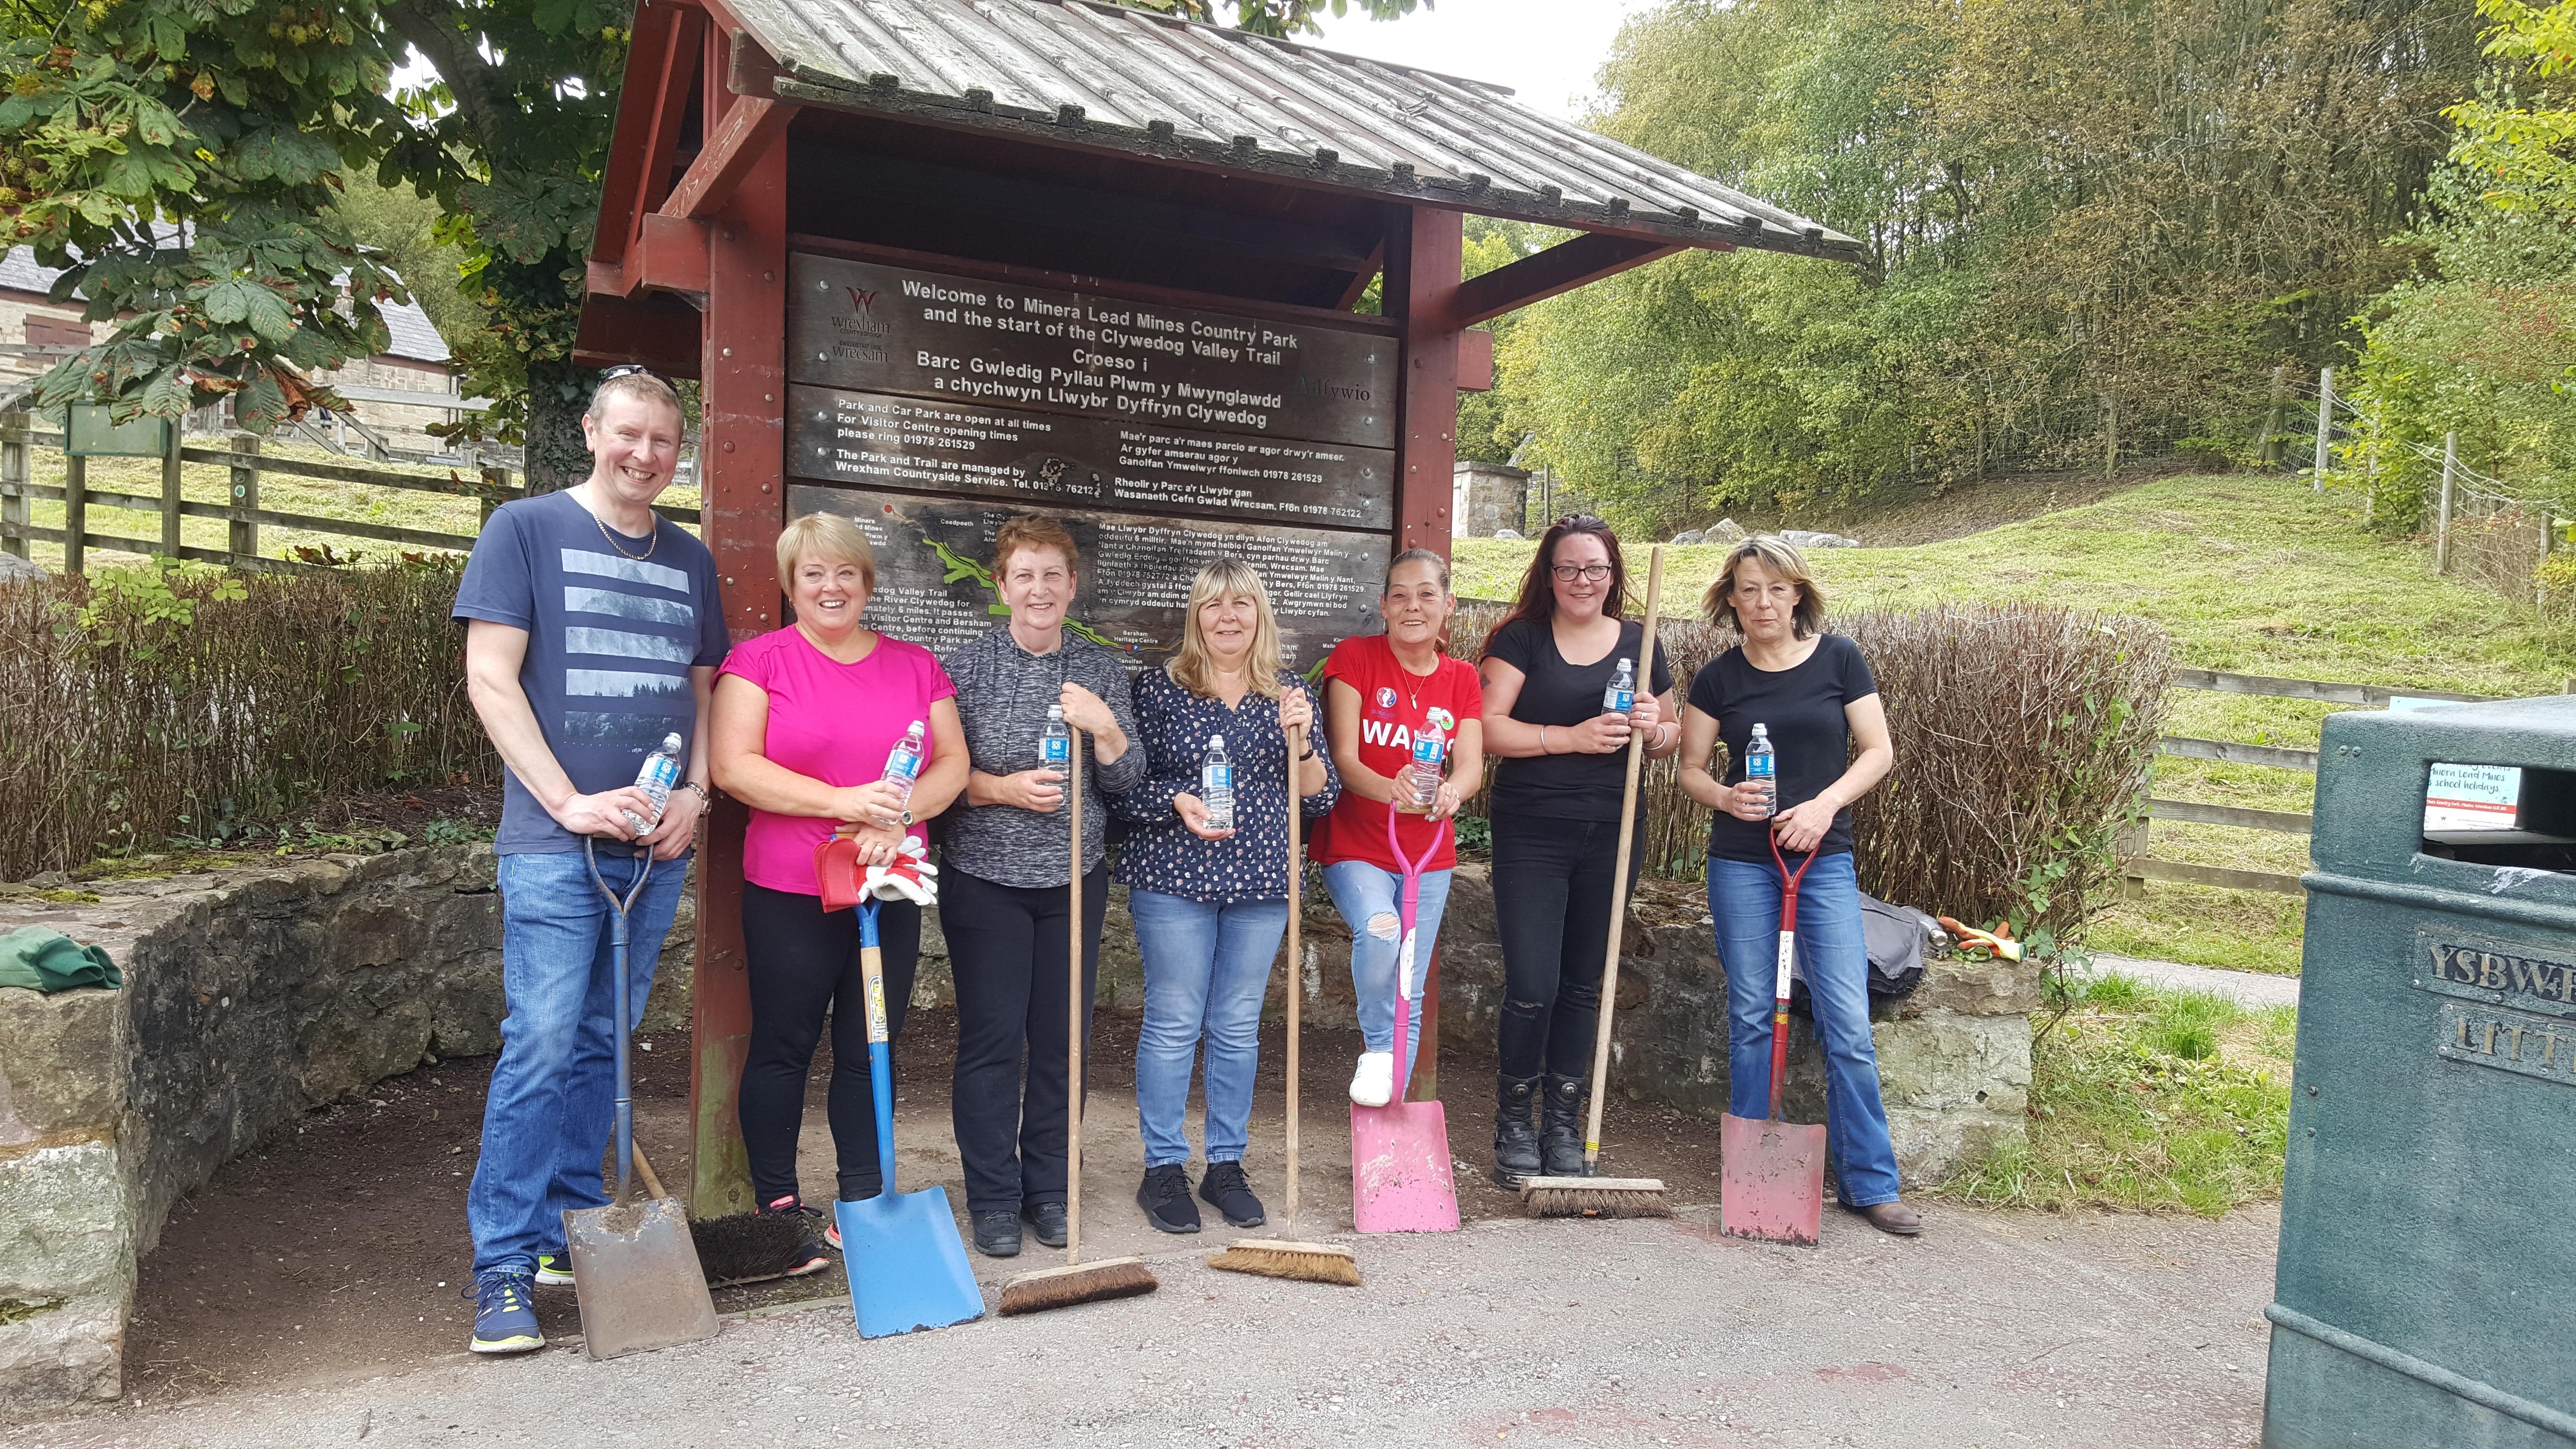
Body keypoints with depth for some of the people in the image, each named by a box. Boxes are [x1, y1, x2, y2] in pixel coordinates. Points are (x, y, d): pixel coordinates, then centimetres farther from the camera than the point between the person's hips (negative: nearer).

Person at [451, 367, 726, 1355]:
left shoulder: (690, 560, 15)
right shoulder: (527, 530, 0)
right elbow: (491, 679, -6)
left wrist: (695, 793, 2)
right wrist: (569, 801, -13)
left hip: (656, 846, 5)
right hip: (555, 842, -5)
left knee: (603, 1043, 11)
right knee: (541, 1044, -8)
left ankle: (573, 1231, 23)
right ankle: (504, 1268, 1)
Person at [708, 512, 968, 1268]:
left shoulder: (916, 666, 11)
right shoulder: (759, 660, 0)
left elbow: (953, 764, 7)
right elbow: (735, 766, -11)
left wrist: (898, 812, -13)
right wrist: (846, 801, -19)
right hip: (790, 893, -3)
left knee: (872, 1051, 9)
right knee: (783, 1048, 5)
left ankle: (862, 1203, 21)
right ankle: (778, 1206, 18)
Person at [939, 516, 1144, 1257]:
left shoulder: (1103, 669, 5)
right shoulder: (967, 663, -3)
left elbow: (1127, 780, 3)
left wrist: (1106, 729, -15)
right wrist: (1005, 789, -17)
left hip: (1074, 878, 3)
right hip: (985, 876, -2)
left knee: (1062, 1036, 8)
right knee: (991, 1036, 0)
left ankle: (1049, 1190, 23)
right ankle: (994, 1199, 14)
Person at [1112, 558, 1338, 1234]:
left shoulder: (1288, 692, 7)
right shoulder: (1159, 687, -2)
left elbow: (1320, 797, 5)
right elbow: (1124, 785, -2)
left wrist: (1299, 739, -12)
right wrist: (1177, 803, -19)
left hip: (1261, 881, 3)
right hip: (1174, 879, -3)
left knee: (1239, 1027, 10)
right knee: (1173, 1024, 1)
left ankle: (1227, 1164, 23)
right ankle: (1164, 1168, 14)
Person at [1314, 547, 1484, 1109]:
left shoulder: (1461, 679, 4)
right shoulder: (1355, 657, -7)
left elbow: (1472, 767, -8)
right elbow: (1343, 758, -15)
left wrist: (1450, 789, -33)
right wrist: (1392, 791, -36)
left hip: (1429, 853, 4)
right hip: (1355, 846, -4)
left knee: (1410, 999, 9)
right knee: (1379, 930, -34)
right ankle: (1378, 1047, -6)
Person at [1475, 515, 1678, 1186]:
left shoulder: (1638, 644, 9)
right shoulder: (1522, 638, -1)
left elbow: (1673, 738, 16)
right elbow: (1489, 727, -9)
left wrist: (1654, 728, -7)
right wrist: (1572, 737, -19)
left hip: (1611, 835, 3)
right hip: (1531, 834, -3)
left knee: (1584, 986, 11)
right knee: (1532, 986, -7)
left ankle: (1564, 1125, 25)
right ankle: (1514, 1121, 15)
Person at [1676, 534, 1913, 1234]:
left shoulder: (1838, 659, 0)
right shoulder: (1718, 678, 2)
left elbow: (1879, 751, 1)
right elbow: (1691, 768, 9)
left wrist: (1825, 804, -14)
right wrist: (1727, 798, -12)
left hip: (1825, 860, -1)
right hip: (1741, 863, 1)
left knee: (1848, 1024, -4)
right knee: (1751, 1018, 7)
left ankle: (1870, 1182, 6)